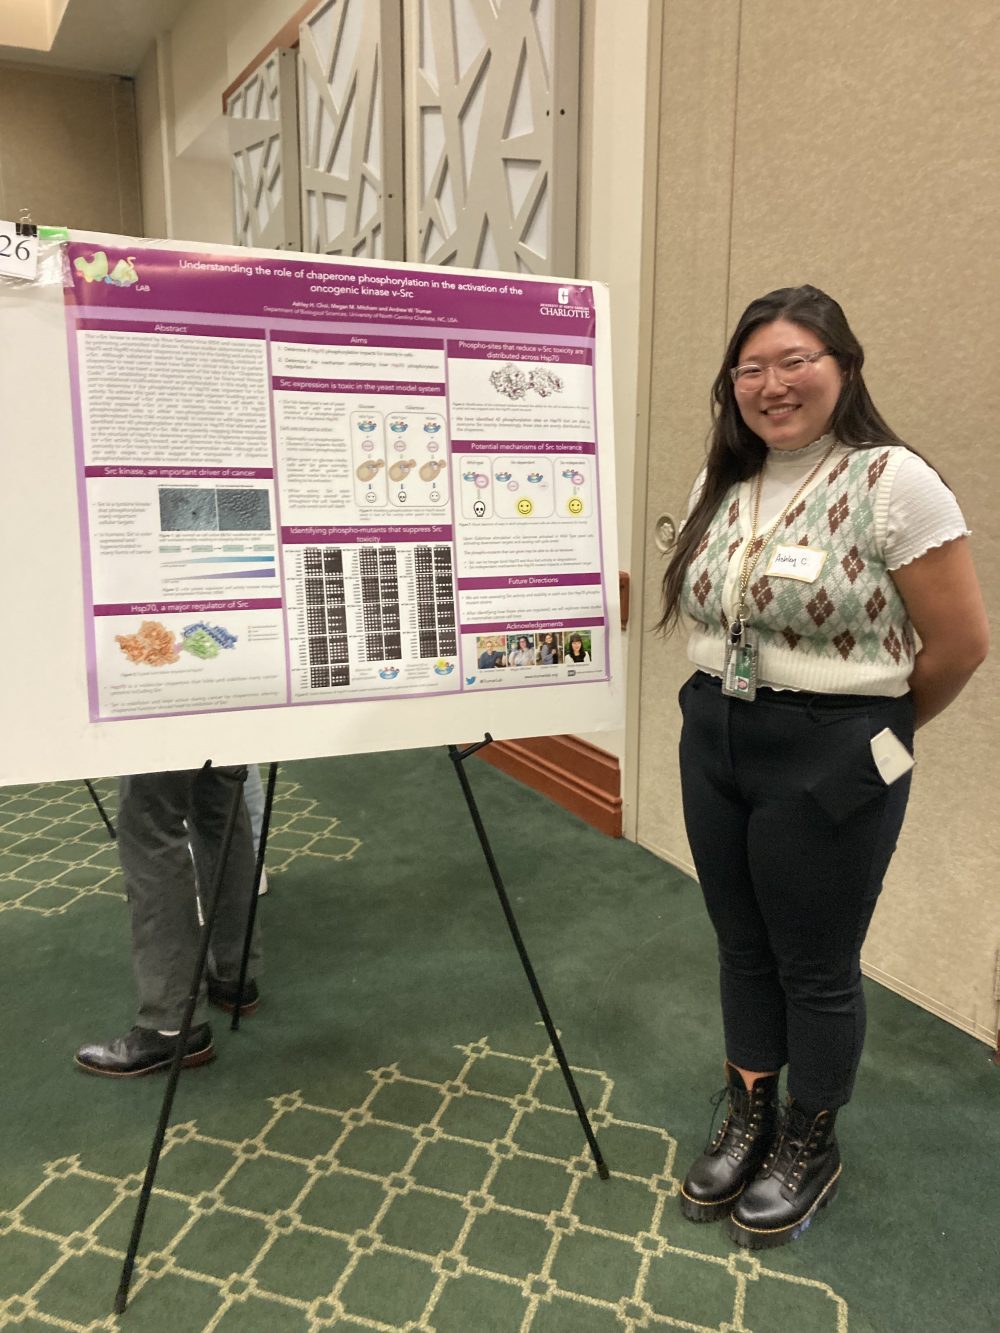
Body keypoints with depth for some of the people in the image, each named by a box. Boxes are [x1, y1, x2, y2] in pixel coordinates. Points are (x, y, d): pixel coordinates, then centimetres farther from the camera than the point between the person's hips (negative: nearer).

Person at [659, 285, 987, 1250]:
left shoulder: (893, 483, -14)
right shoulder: (722, 483, 5)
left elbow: (961, 642, -11)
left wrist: (875, 730, 1)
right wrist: (728, 708, 11)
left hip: (829, 760, -6)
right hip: (714, 741, 6)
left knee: (815, 966, 10)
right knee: (742, 945, 18)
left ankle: (809, 1148, 35)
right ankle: (748, 1121, 40)